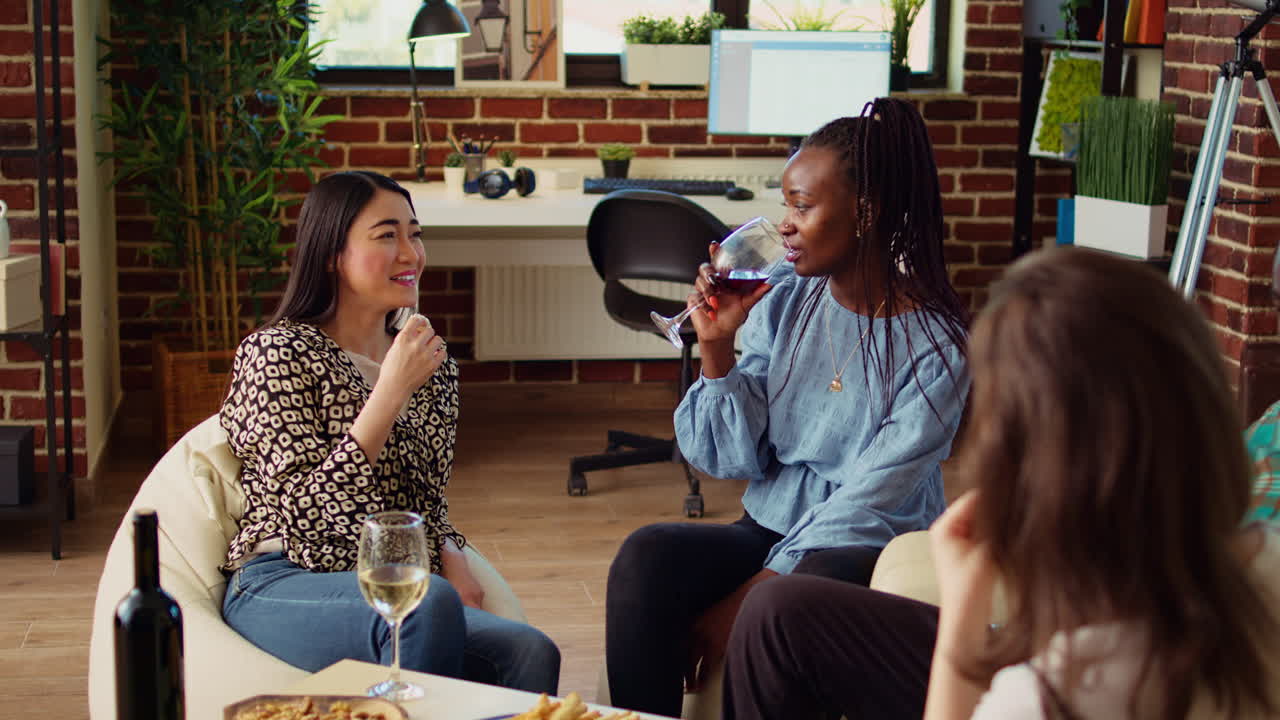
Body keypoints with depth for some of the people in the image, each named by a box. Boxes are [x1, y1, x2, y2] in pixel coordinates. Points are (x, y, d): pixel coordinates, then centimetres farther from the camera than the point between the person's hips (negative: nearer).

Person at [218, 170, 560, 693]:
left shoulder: (434, 368, 15)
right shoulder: (276, 352, -4)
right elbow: (306, 510, -14)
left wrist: (452, 562, 1)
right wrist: (392, 392, -18)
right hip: (283, 590, -5)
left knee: (531, 654, -23)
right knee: (430, 603, -35)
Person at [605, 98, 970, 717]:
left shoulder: (934, 343, -11)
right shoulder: (782, 303, 3)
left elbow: (867, 506, -16)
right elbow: (737, 458, 2)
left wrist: (744, 600, -20)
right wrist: (716, 347, -12)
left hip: (872, 550, -4)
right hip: (769, 527, 4)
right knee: (646, 555, -26)